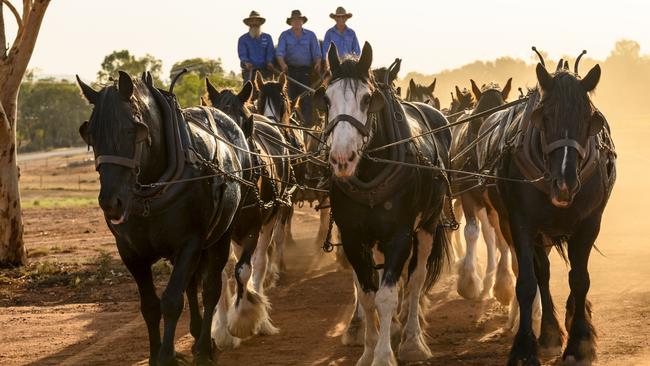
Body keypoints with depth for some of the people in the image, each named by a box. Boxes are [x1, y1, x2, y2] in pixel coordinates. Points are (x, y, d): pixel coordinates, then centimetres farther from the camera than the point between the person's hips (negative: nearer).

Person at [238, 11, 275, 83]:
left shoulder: (267, 38, 14)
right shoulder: (243, 39, 9)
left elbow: (270, 52, 5)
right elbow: (242, 53, -4)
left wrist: (269, 62, -16)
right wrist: (246, 62, -25)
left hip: (265, 71, 1)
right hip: (249, 71, -1)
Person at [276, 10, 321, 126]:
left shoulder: (310, 35, 8)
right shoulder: (285, 35, 7)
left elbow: (316, 52, 1)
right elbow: (280, 52, -6)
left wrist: (318, 63, -20)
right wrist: (282, 64, -25)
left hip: (306, 69, -1)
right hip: (290, 69, 1)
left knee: (307, 97, -6)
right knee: (291, 96, 0)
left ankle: (308, 122, -7)